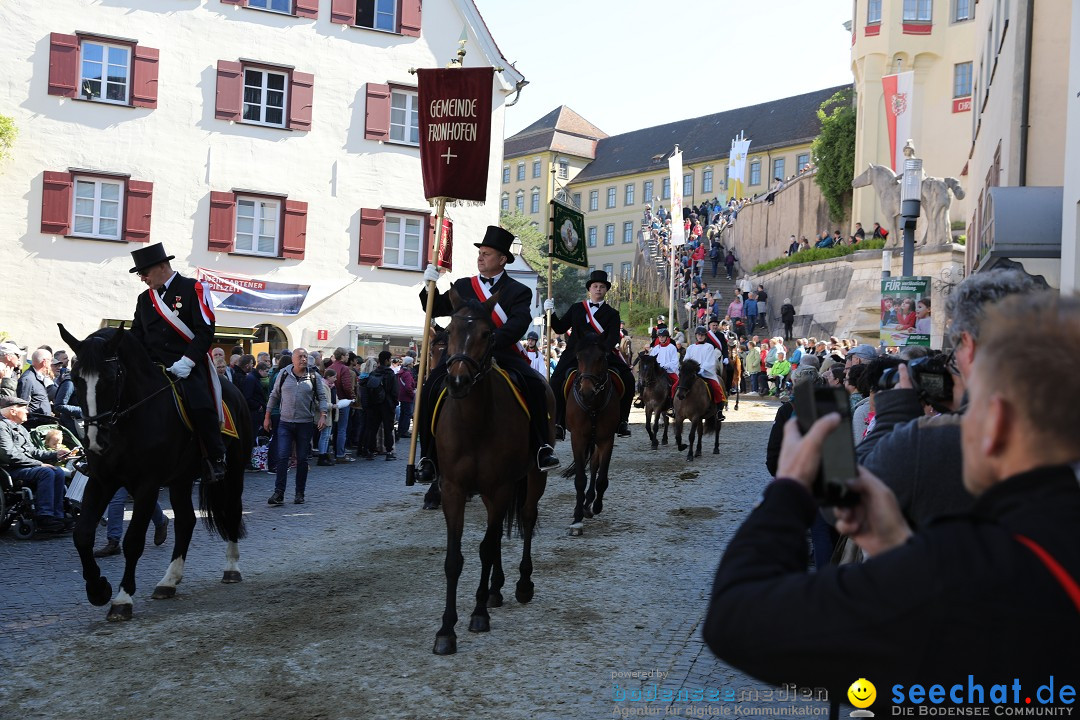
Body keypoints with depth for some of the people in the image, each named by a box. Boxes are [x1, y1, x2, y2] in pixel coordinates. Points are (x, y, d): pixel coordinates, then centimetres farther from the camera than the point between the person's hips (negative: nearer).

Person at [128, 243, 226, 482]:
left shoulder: (193, 289, 0)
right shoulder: (144, 299, 18)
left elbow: (206, 331, -9)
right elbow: (137, 336, 20)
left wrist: (186, 362, -19)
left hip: (189, 366, -6)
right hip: (154, 367, 6)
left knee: (201, 406, -28)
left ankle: (216, 459, -9)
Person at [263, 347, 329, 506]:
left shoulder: (314, 377, 3)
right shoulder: (283, 375, 4)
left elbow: (323, 397, 3)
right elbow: (274, 396, 11)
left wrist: (323, 416, -11)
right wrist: (267, 417, 11)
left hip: (305, 423, 0)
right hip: (285, 423, 0)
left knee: (302, 459, 6)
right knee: (282, 457, -8)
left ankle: (300, 493, 15)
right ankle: (279, 493, -6)